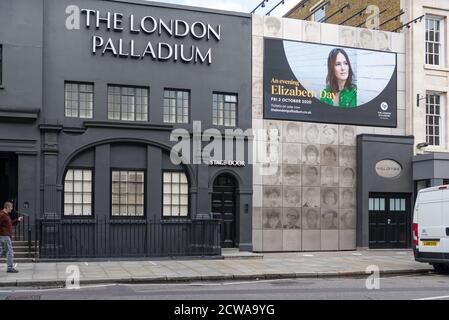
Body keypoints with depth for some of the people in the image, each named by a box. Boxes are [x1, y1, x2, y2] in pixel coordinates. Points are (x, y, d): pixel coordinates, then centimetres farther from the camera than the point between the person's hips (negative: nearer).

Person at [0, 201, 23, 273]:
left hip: (6, 236, 11)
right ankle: (10, 268, -3)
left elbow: (10, 223, 27)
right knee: (10, 252, -7)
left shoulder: (6, 215, 17)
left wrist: (17, 220, 18)